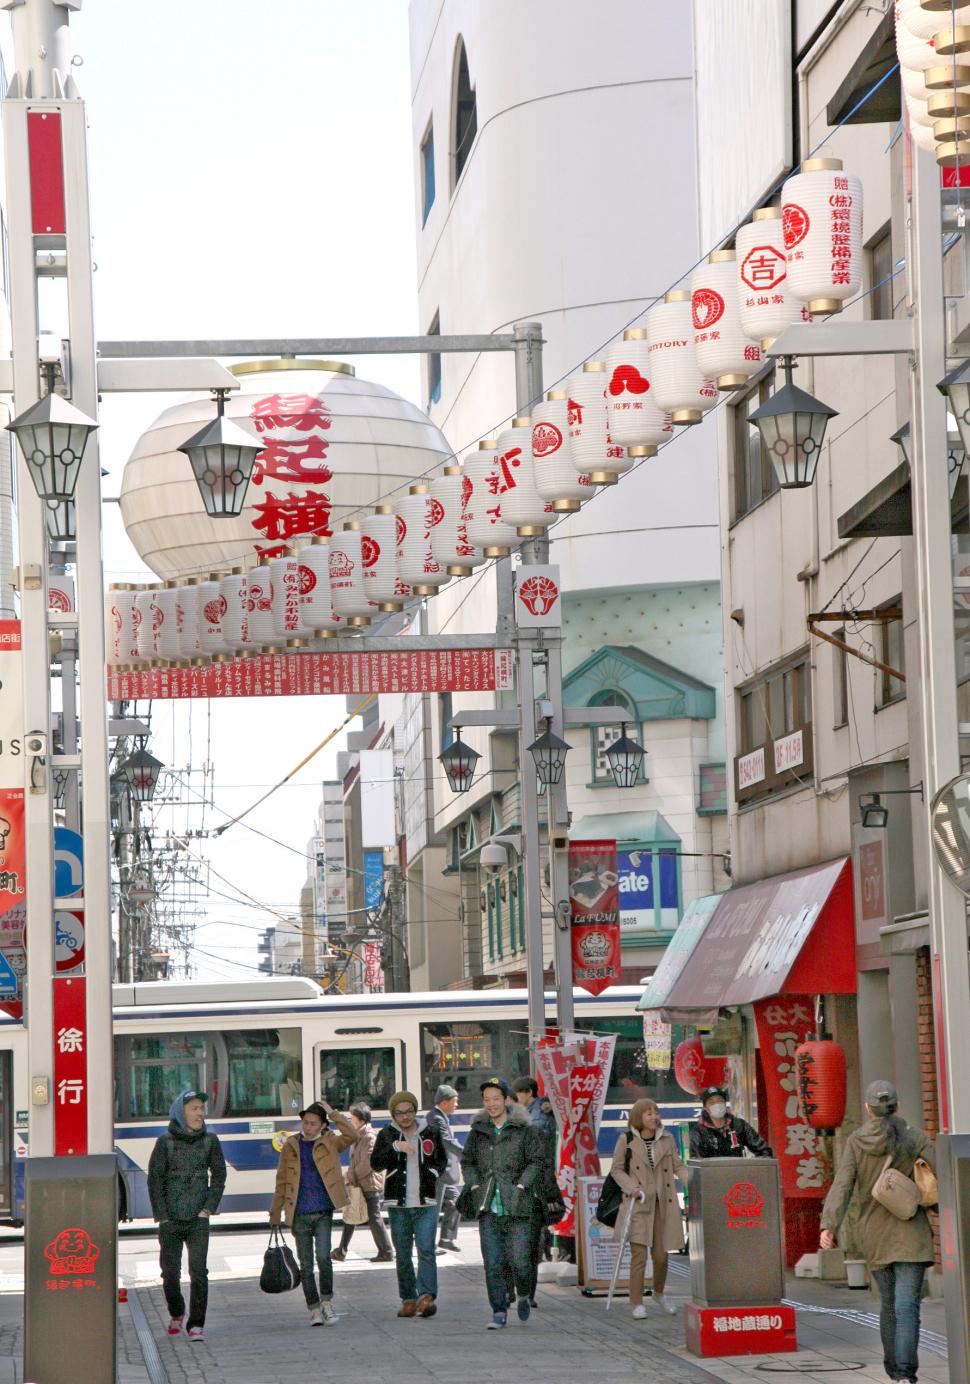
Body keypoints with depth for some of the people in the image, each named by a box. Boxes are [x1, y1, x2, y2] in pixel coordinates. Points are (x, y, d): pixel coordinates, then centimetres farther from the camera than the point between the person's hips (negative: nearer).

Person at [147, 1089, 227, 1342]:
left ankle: (196, 1325, -9)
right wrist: (162, 1217, -6)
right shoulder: (165, 1143, -4)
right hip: (170, 1220, 0)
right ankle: (176, 1314, 34)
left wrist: (209, 1207, -1)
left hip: (198, 1219, 0)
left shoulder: (210, 1141, 1)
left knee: (198, 1270, -13)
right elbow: (154, 1181, -2)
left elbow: (219, 1176, 8)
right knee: (170, 1272, 7)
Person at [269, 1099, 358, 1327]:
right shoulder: (291, 1147, 7)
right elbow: (282, 1180, 13)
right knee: (306, 1265, 4)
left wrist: (332, 1112, -12)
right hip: (299, 1215, 2)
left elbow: (352, 1135, -15)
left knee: (323, 1256, -18)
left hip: (323, 1213, -2)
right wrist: (276, 1210, 11)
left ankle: (327, 1302, -2)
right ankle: (314, 1310, 13)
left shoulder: (329, 1143, 4)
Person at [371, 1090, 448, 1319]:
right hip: (398, 1205, 1)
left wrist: (434, 1173, -1)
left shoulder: (430, 1133, 7)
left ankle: (427, 1296, -18)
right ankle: (408, 1299, 12)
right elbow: (376, 1163, -9)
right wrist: (395, 1147, -23)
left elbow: (442, 1160, 20)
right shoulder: (387, 1135, 3)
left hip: (426, 1204, -1)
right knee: (402, 1255, 5)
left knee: (426, 1250, -13)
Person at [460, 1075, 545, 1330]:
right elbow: (467, 1161, 20)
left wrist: (521, 1186, -9)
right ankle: (499, 1312, 6)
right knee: (493, 1263, -1)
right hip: (488, 1207, 3)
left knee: (519, 1260, -5)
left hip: (517, 1206, -3)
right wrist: (474, 1185, 4)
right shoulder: (478, 1130, 11)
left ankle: (524, 1296, 24)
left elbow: (537, 1161, 0)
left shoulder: (525, 1129, 0)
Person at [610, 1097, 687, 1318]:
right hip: (638, 1204, -3)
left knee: (661, 1254, 5)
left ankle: (659, 1293, 31)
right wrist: (631, 1188, -12)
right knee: (639, 1254, -9)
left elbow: (678, 1166, 9)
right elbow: (617, 1169, 3)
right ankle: (637, 1304, -2)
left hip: (662, 1204, 3)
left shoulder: (666, 1140, 8)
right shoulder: (626, 1140, -1)